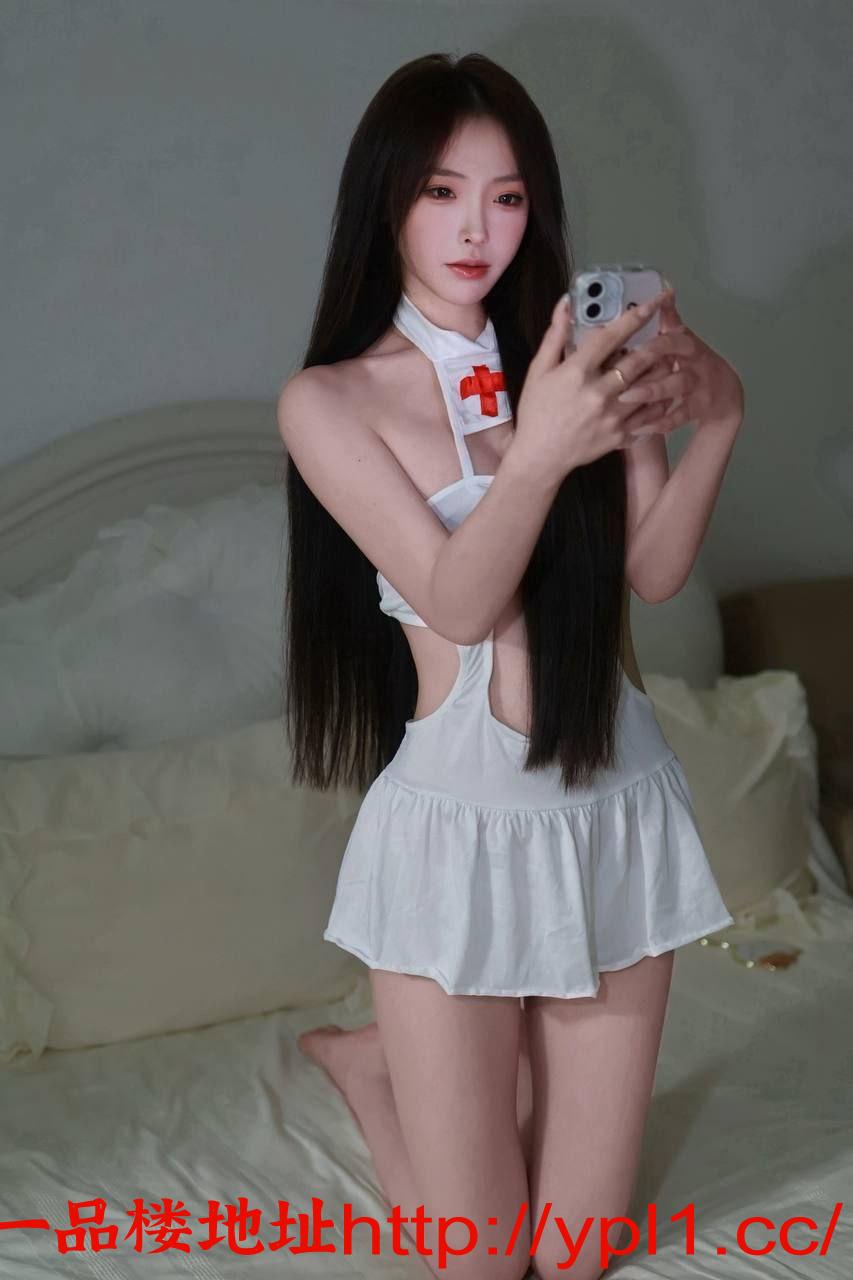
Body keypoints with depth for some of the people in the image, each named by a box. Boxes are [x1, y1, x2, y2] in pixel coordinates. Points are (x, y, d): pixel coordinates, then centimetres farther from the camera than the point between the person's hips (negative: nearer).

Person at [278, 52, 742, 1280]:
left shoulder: (571, 351, 4)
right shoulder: (331, 398, -6)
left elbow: (652, 572, -3)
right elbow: (457, 600, -16)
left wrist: (701, 419, -20)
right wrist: (539, 450, -33)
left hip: (618, 802, 4)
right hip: (461, 819, -3)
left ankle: (451, 1064, 39)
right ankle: (370, 1064, 35)